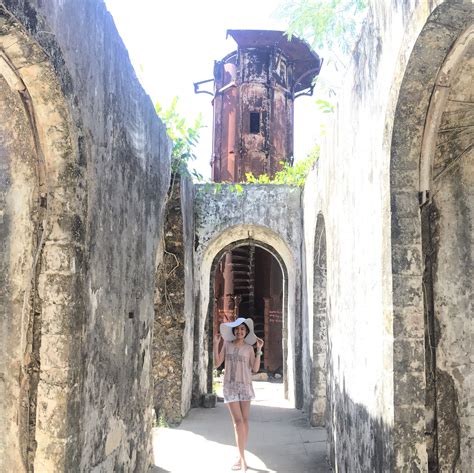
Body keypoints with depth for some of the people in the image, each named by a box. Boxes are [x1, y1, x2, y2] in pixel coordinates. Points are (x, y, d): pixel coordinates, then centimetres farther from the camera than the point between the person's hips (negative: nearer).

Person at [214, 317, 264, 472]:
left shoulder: (249, 348, 3)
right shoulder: (226, 344, 4)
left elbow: (255, 369, -2)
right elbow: (217, 364, 1)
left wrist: (259, 350, -8)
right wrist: (216, 344, -7)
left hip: (245, 385, 1)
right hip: (230, 386, -1)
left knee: (244, 421, 1)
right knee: (238, 421, -8)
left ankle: (241, 458, 11)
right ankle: (242, 459, -4)